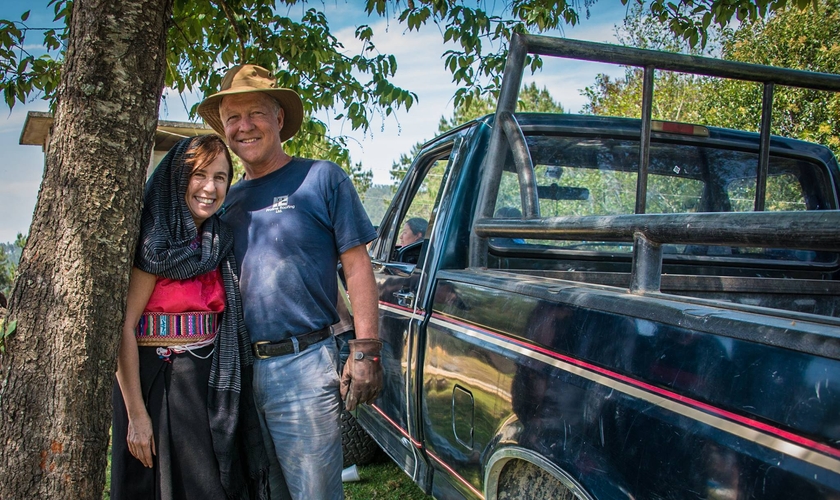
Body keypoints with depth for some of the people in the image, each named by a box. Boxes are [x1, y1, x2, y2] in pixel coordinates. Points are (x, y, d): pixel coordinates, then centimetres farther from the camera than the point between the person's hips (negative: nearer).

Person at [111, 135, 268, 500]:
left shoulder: (219, 242, 7)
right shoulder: (155, 243, -13)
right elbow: (123, 328, -16)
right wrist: (137, 415, -18)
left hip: (212, 384, 7)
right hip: (159, 382, -6)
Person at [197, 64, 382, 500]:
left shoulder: (321, 178, -1)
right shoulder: (229, 199, 14)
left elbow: (357, 267, -5)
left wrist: (365, 350, -13)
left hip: (304, 367, -5)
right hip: (239, 370, 6)